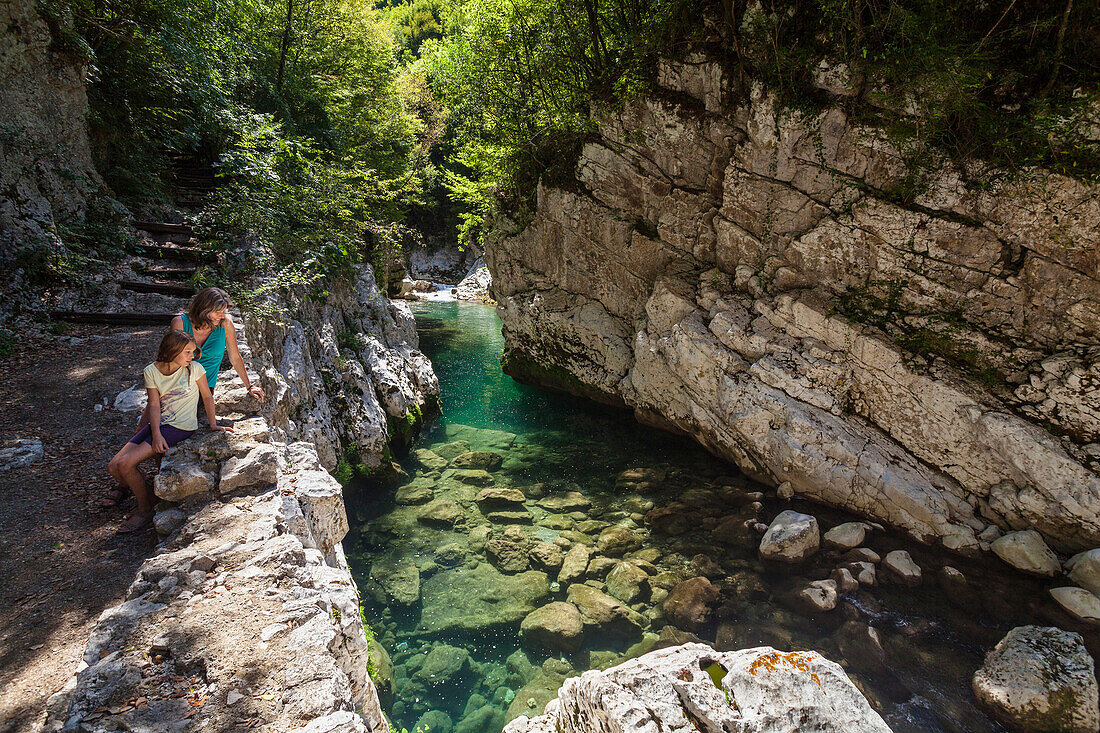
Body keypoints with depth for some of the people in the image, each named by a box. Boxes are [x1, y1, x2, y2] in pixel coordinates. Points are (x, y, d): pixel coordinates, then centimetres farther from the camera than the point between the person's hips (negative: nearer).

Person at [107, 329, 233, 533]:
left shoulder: (195, 368, -7)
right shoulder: (152, 371, 1)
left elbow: (207, 397, 5)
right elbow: (154, 405, -3)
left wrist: (213, 424, 2)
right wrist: (156, 434, -15)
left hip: (181, 427, -5)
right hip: (158, 425, 5)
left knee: (126, 464, -17)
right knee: (114, 467, -5)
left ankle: (145, 511, 2)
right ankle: (147, 497, 16)